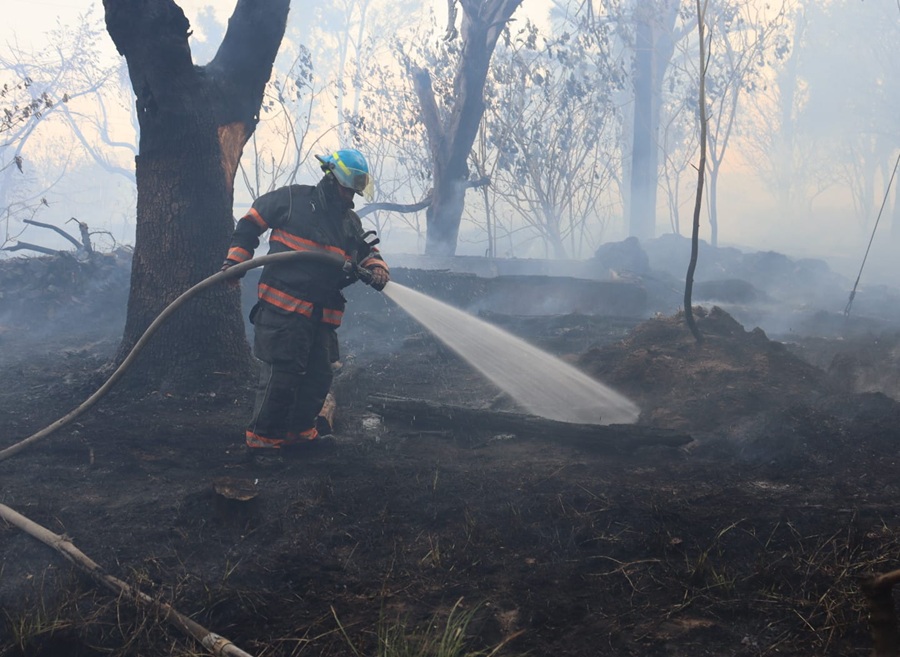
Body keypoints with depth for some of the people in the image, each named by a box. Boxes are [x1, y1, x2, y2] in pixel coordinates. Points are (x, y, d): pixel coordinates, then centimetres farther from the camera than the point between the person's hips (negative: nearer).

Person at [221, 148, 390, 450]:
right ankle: (263, 434, 4)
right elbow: (249, 224, 6)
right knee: (281, 372, -9)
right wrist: (235, 260, -3)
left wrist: (378, 269, -3)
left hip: (323, 315, 7)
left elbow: (367, 252, 21)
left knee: (319, 375, 11)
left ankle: (299, 428, 27)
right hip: (283, 308, -7)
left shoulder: (351, 222, 16)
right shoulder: (292, 199, -2)